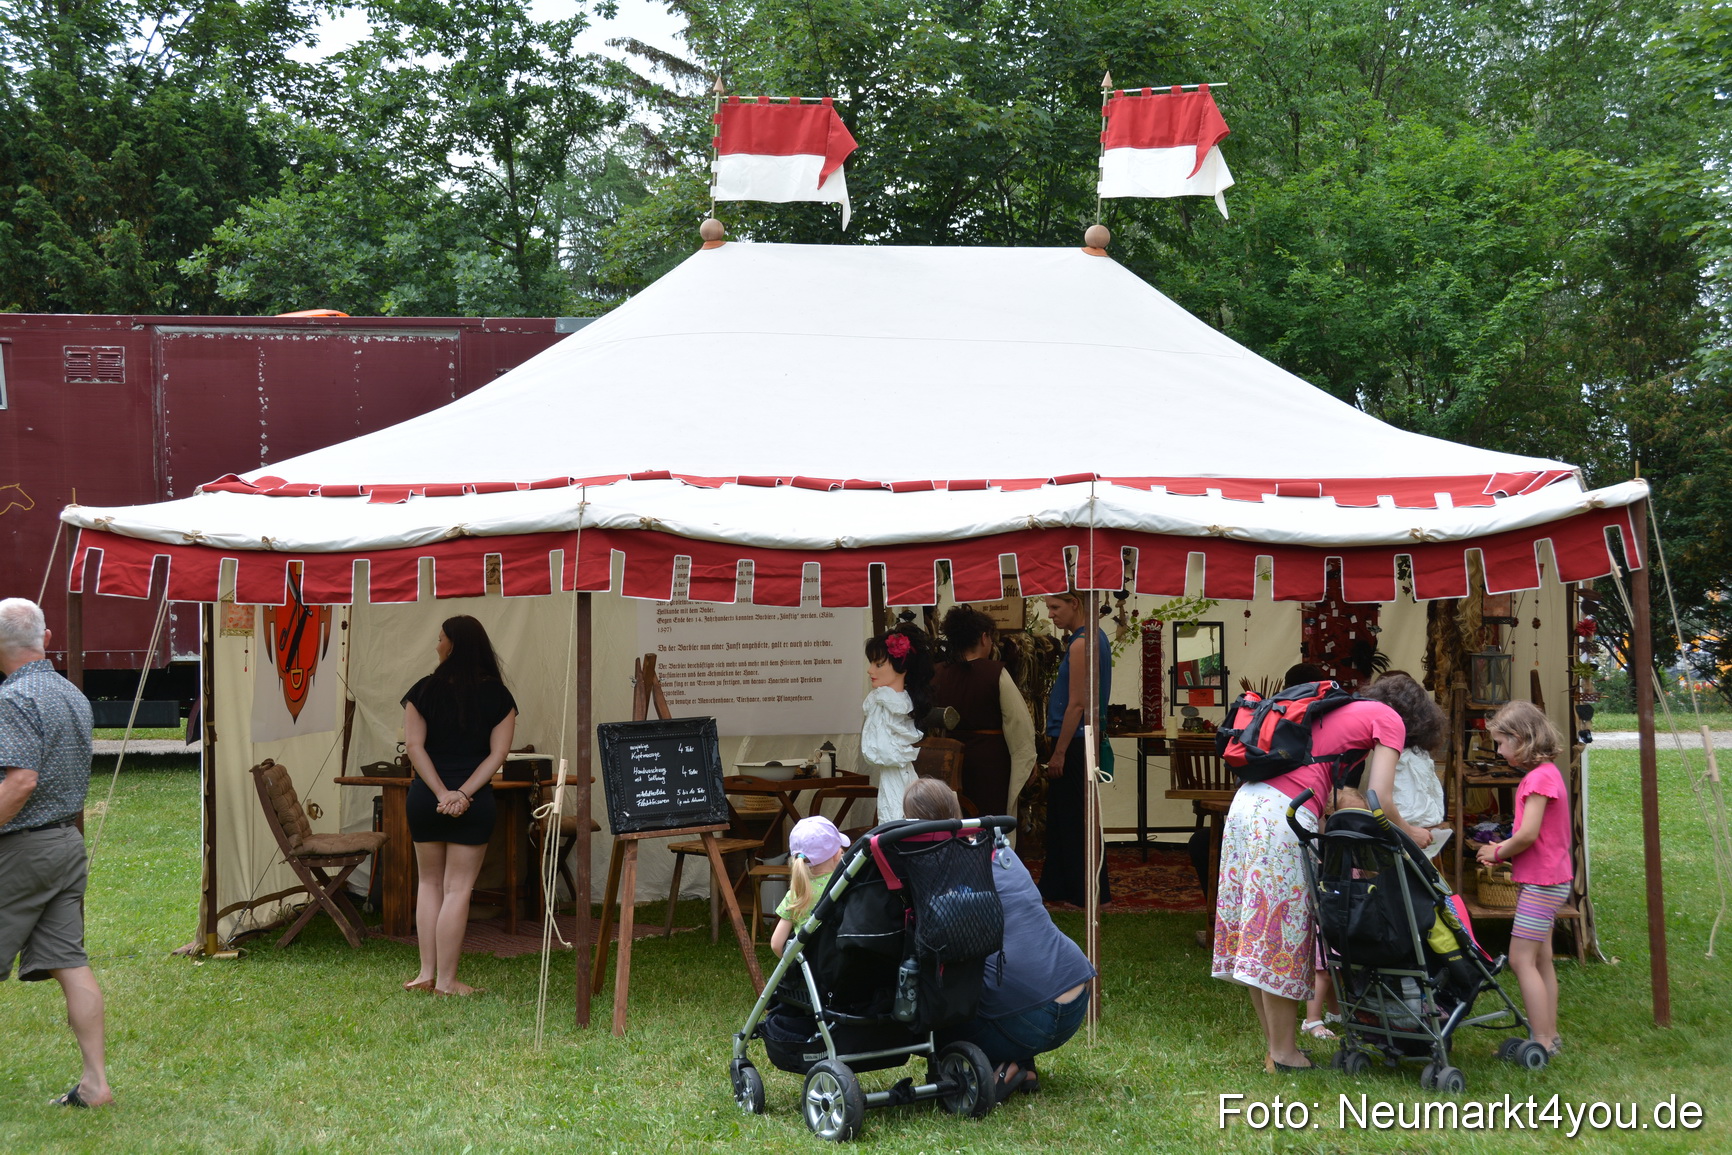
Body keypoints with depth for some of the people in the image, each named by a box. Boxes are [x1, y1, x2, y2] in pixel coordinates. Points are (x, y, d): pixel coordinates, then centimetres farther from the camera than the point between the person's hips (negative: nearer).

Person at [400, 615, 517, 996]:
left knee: (429, 882, 16)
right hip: (474, 803, -1)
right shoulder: (497, 696, 0)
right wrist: (464, 793, -11)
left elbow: (414, 745, -7)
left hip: (425, 796, 1)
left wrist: (442, 793, -10)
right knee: (457, 888, 3)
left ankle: (427, 972, 15)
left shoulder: (424, 690, -1)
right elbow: (498, 753, -7)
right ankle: (446, 980, 5)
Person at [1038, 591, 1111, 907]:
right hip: (1081, 740, 10)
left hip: (1075, 742, -10)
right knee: (1061, 818, 16)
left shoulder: (1081, 644, -17)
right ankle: (1057, 887, 23)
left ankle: (1086, 893, 6)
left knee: (1073, 820, -2)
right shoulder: (1097, 637, 13)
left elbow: (1077, 703, -20)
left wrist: (1059, 753, -18)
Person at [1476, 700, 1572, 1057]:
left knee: (1521, 960, -9)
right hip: (1546, 879, 10)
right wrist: (1503, 848, 2)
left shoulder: (1540, 777, -17)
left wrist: (1498, 853, -8)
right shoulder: (1542, 774, 14)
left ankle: (1543, 1041, -8)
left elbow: (1528, 835, -23)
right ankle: (1549, 1035, 21)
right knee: (1540, 960, 14)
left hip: (1542, 881, -10)